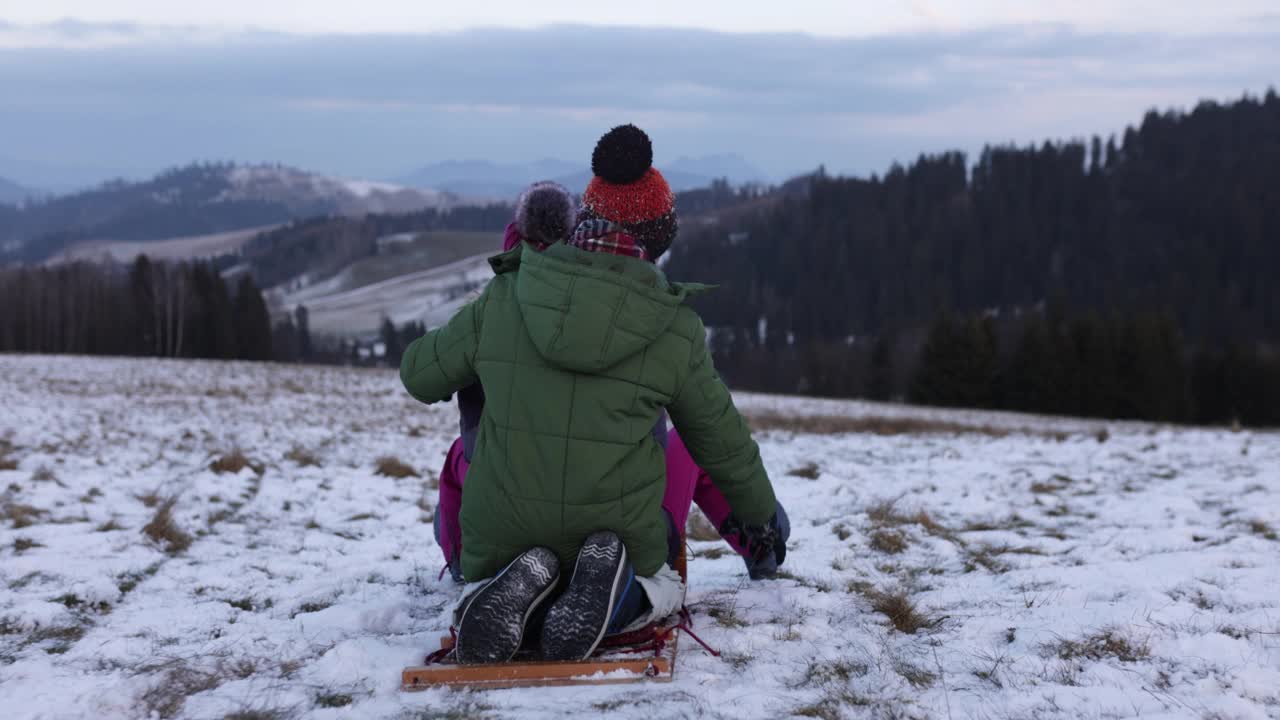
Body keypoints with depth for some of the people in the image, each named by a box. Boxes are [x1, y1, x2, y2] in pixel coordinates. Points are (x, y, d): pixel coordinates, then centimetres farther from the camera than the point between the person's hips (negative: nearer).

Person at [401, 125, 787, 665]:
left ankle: (516, 587, -6)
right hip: (618, 529, -1)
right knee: (661, 589, 33)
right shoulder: (676, 330, -5)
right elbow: (722, 442, 7)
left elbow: (420, 377, 9)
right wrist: (760, 514, 26)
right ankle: (611, 589, -5)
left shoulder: (503, 300, -3)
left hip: (500, 533, 1)